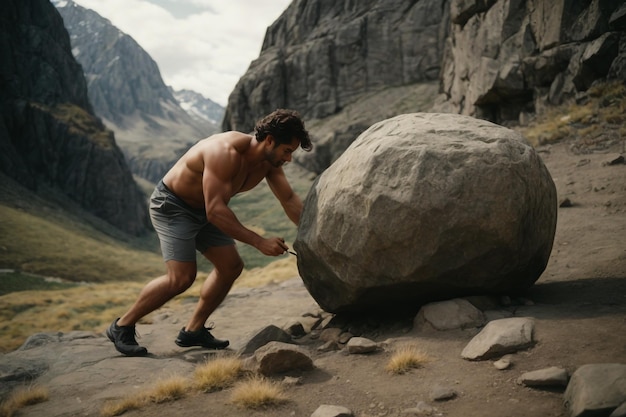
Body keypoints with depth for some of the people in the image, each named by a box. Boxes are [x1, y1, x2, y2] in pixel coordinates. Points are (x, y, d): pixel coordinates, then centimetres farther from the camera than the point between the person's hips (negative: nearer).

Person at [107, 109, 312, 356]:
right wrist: (259, 242, -38)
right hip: (171, 205, -9)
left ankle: (193, 330, 15)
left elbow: (290, 200, -2)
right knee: (182, 277, -18)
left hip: (203, 209, 9)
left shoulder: (268, 162, -8)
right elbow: (215, 211, -38)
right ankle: (122, 326, 1)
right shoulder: (226, 152, -34)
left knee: (231, 266, 3)